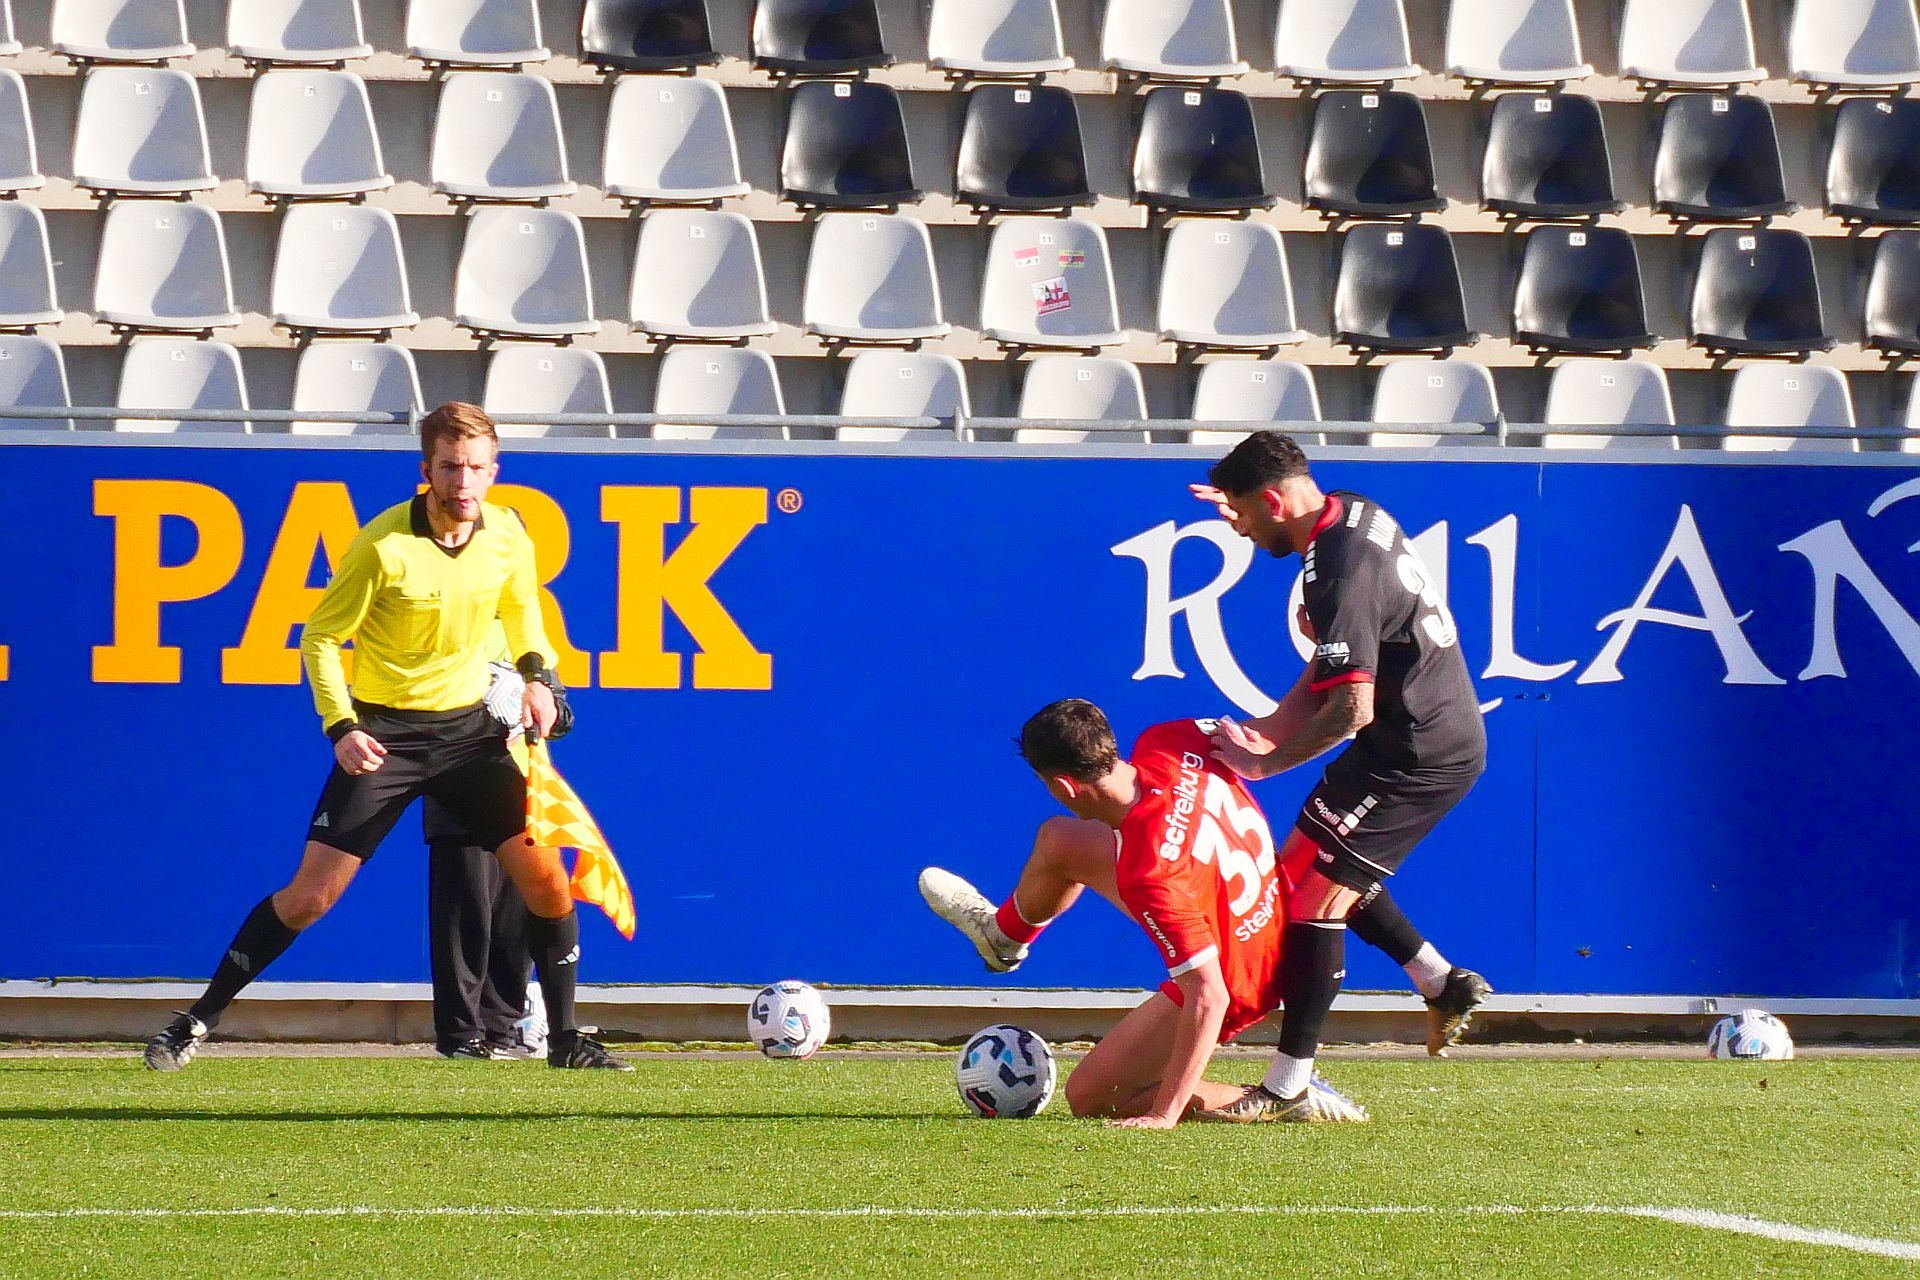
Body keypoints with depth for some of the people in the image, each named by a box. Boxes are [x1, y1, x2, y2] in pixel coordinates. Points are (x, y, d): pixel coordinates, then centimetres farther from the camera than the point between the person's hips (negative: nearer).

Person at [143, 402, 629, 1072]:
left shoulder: (508, 536, -4)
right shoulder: (383, 545, -18)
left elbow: (522, 612, 17)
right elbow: (319, 637, -7)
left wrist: (537, 673, -3)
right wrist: (341, 727, -19)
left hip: (470, 728, 4)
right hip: (384, 732, -4)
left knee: (545, 876, -6)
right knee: (308, 895, -7)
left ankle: (565, 1039, 8)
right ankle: (197, 1022, 6)